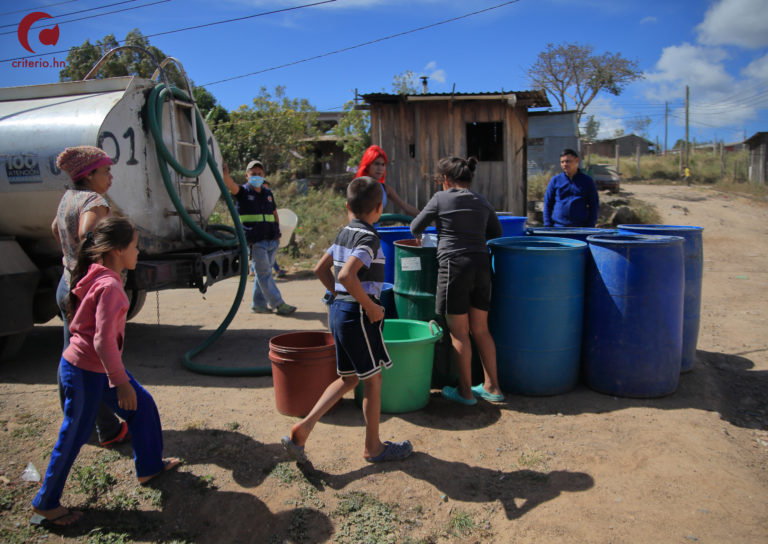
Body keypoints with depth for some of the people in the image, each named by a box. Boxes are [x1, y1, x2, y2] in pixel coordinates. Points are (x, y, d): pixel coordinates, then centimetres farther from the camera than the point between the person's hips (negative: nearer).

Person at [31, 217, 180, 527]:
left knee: (142, 405, 15)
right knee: (74, 436, 7)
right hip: (84, 372, -9)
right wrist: (121, 382, -21)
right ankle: (46, 503, 27)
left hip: (96, 367, 9)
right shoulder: (109, 286, -25)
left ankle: (149, 466, 31)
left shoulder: (99, 277, 5)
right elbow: (103, 341, -28)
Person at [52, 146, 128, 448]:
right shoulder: (94, 201, -18)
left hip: (67, 285, 9)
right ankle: (109, 431, 13)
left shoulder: (68, 197, 9)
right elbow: (87, 234, -38)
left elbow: (56, 229, 26)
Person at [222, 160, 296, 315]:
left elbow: (275, 214, 25)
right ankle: (278, 304, -1)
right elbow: (230, 184, -20)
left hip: (271, 241, 5)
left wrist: (277, 234, 16)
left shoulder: (268, 193, 16)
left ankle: (258, 304, 19)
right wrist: (225, 172, -40)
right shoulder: (243, 192, 1)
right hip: (256, 242, -5)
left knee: (263, 273, 10)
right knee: (264, 274, -4)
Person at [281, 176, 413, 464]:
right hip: (358, 315, -9)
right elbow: (347, 275, -30)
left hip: (339, 311, 9)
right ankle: (373, 447, 23)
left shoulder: (344, 233, 10)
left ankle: (302, 429, 14)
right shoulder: (370, 238, -17)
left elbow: (321, 268, 17)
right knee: (373, 380, 8)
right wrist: (370, 306, -19)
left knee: (348, 379, 19)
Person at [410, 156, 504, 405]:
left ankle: (465, 391, 14)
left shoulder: (441, 198, -2)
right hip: (481, 265, 6)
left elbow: (416, 228, 5)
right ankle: (492, 387, 22)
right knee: (480, 329, 15)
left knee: (458, 332, 5)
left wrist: (420, 237, 27)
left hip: (455, 266, -5)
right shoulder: (482, 201, 12)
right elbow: (496, 231, 22)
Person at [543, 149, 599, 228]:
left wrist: (590, 227, -2)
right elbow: (547, 204, 9)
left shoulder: (587, 181, 6)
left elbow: (594, 205, 7)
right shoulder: (555, 180, 7)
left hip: (580, 229, 0)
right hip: (558, 227, 0)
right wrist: (548, 225, -1)